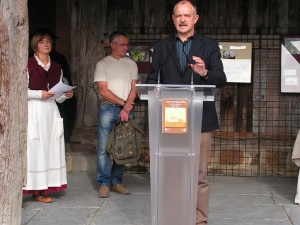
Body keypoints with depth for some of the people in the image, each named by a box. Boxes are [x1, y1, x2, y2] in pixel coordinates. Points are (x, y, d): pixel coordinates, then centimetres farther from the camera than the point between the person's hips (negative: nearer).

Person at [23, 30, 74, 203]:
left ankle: (44, 188, 6)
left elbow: (58, 98, 15)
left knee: (51, 148, 2)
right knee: (35, 149, -7)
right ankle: (36, 190, -4)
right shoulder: (28, 64, -1)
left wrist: (66, 95, -5)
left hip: (51, 111, 5)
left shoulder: (57, 67, 14)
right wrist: (40, 94, -18)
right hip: (34, 110, -5)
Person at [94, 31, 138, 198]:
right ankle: (104, 184, 0)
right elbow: (103, 91, -4)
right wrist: (123, 103, -8)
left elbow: (134, 88, 5)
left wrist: (126, 109, -8)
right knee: (104, 147, -6)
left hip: (127, 109, 3)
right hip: (108, 108, -3)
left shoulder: (131, 64, 13)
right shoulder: (103, 64, 4)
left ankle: (117, 182, 11)